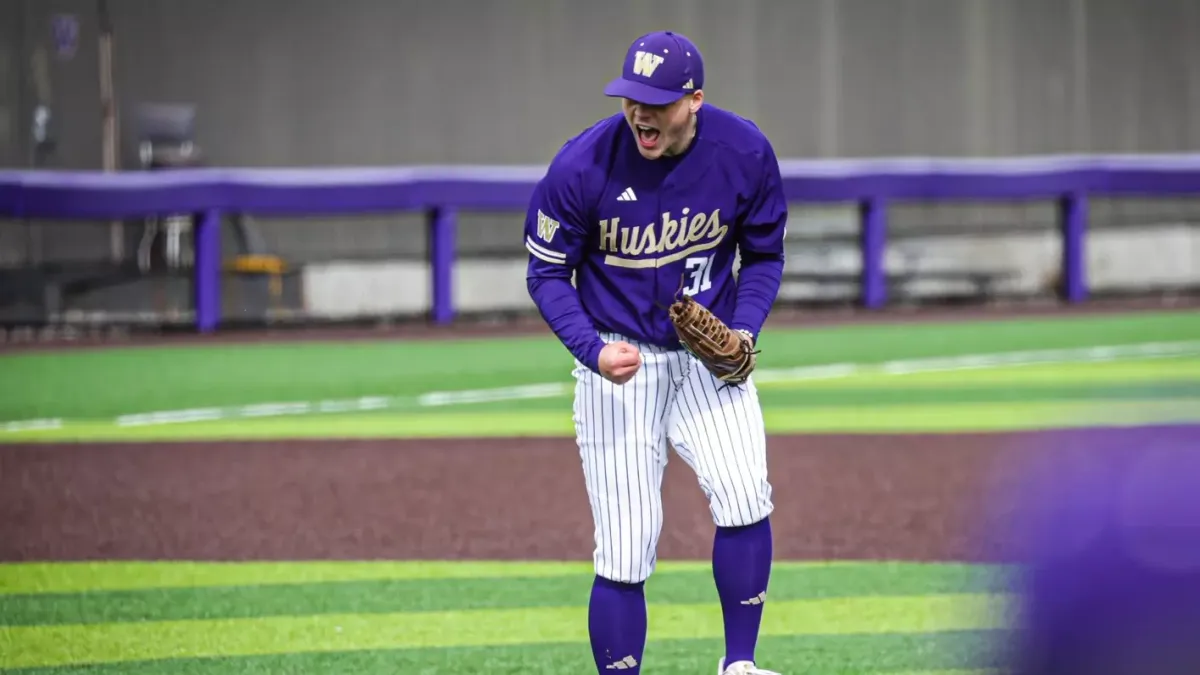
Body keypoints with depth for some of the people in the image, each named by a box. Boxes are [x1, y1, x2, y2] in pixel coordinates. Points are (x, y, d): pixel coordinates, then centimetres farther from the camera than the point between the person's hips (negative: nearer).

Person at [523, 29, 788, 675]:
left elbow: (763, 256, 5)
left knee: (744, 497, -21)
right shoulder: (581, 166, -18)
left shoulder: (744, 153, -11)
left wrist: (744, 331, -12)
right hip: (618, 361, -2)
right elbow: (547, 274, -6)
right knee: (625, 553, -5)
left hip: (709, 355, 2)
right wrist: (592, 349, -22)